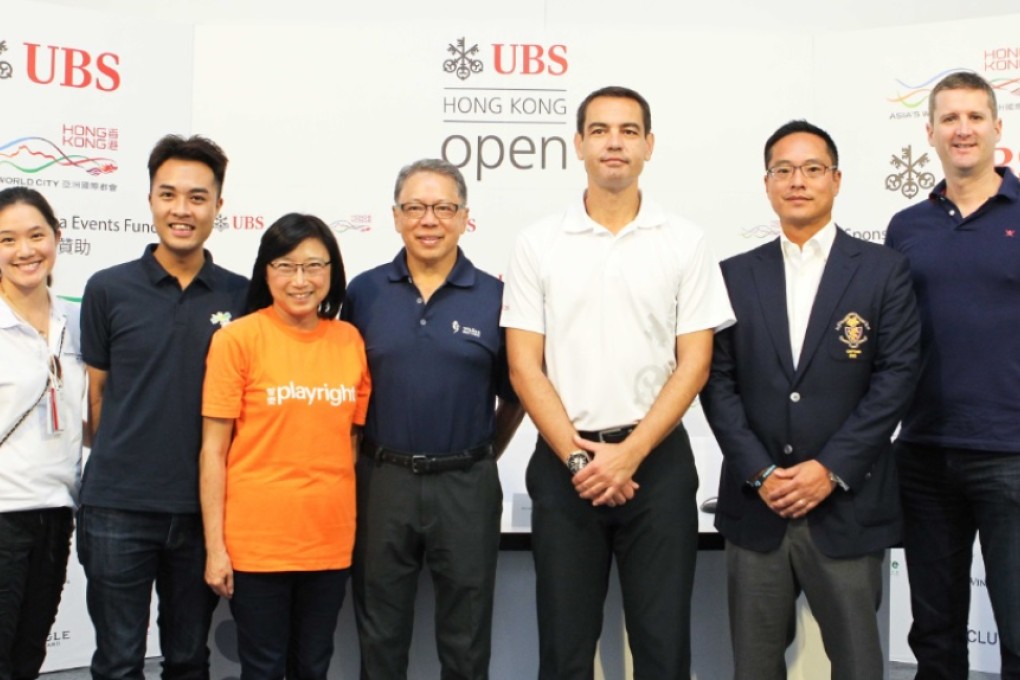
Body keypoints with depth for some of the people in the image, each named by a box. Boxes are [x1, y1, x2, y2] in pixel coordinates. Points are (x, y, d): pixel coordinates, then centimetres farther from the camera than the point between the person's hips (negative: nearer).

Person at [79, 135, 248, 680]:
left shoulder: (240, 297, 2)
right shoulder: (108, 289, -1)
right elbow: (97, 394, 5)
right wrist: (120, 466, 6)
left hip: (202, 507, 1)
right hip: (118, 507, -1)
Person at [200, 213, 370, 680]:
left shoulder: (350, 341, 3)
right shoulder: (238, 339, -7)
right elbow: (214, 450, -6)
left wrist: (354, 527, 7)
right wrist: (214, 546, -8)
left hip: (330, 540, 4)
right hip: (256, 539, -3)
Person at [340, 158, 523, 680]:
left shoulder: (494, 297, -2)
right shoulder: (364, 293, 1)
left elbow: (514, 397, 7)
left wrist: (481, 458, 9)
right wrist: (367, 455, 7)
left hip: (466, 487, -1)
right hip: (382, 481, 1)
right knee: (379, 637, 14)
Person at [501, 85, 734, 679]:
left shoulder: (685, 242, 2)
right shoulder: (538, 244, 3)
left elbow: (694, 362, -2)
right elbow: (525, 366, 0)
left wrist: (629, 453, -11)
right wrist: (577, 456, -9)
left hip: (657, 459, 0)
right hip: (563, 462, 1)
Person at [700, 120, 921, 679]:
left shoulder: (883, 270, 3)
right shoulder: (736, 275, 9)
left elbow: (896, 376, -4)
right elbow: (718, 382, 3)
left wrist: (831, 469, -11)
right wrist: (760, 473, -8)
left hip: (847, 505, -2)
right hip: (755, 505, 2)